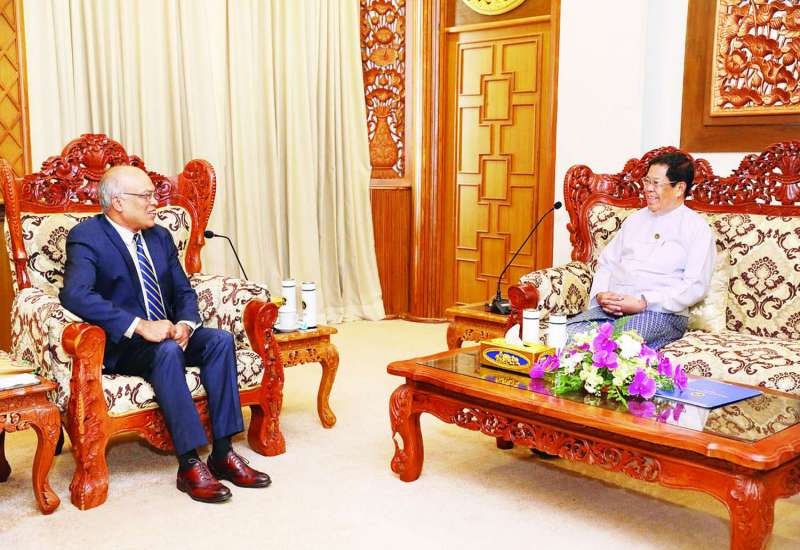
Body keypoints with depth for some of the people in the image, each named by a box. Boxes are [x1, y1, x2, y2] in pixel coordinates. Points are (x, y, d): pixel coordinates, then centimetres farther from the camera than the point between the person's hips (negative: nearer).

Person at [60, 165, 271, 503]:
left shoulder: (160, 237, 12)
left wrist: (185, 324, -11)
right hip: (121, 346, -6)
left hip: (168, 334, 7)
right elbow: (75, 294, -27)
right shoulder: (86, 237, -10)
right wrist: (140, 326, -33)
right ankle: (189, 465, -32)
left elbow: (184, 291, 13)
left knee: (220, 340, -21)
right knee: (167, 351, -36)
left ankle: (223, 453, -20)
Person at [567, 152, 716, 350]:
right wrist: (601, 294, -3)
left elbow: (695, 286, -7)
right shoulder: (635, 219, 22)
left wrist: (643, 303, -17)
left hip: (660, 313, -5)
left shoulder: (696, 228, 4)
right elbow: (606, 263, 20)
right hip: (611, 306, 5)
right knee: (566, 335, -25)